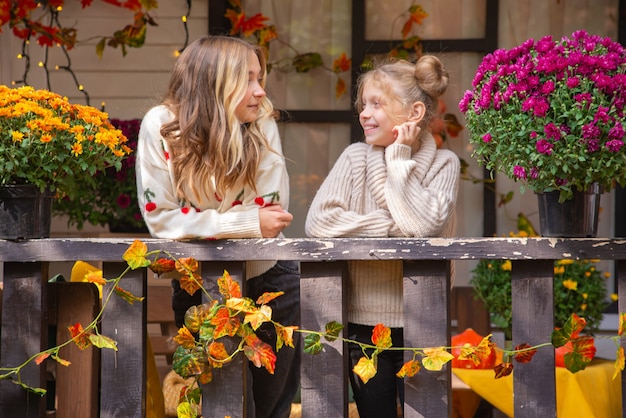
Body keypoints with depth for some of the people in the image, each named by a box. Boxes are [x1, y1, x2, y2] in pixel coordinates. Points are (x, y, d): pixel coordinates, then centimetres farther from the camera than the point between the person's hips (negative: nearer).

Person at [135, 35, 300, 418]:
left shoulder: (263, 124, -14)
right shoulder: (161, 125, -17)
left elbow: (272, 214, -18)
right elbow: (160, 218, -21)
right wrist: (247, 223, -25)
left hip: (270, 283, 1)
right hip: (198, 290, -1)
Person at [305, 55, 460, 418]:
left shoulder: (443, 163, -3)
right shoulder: (356, 158, -1)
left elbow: (425, 224, -21)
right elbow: (318, 222, -15)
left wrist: (399, 158, -13)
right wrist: (396, 229, -17)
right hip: (363, 321, 1)